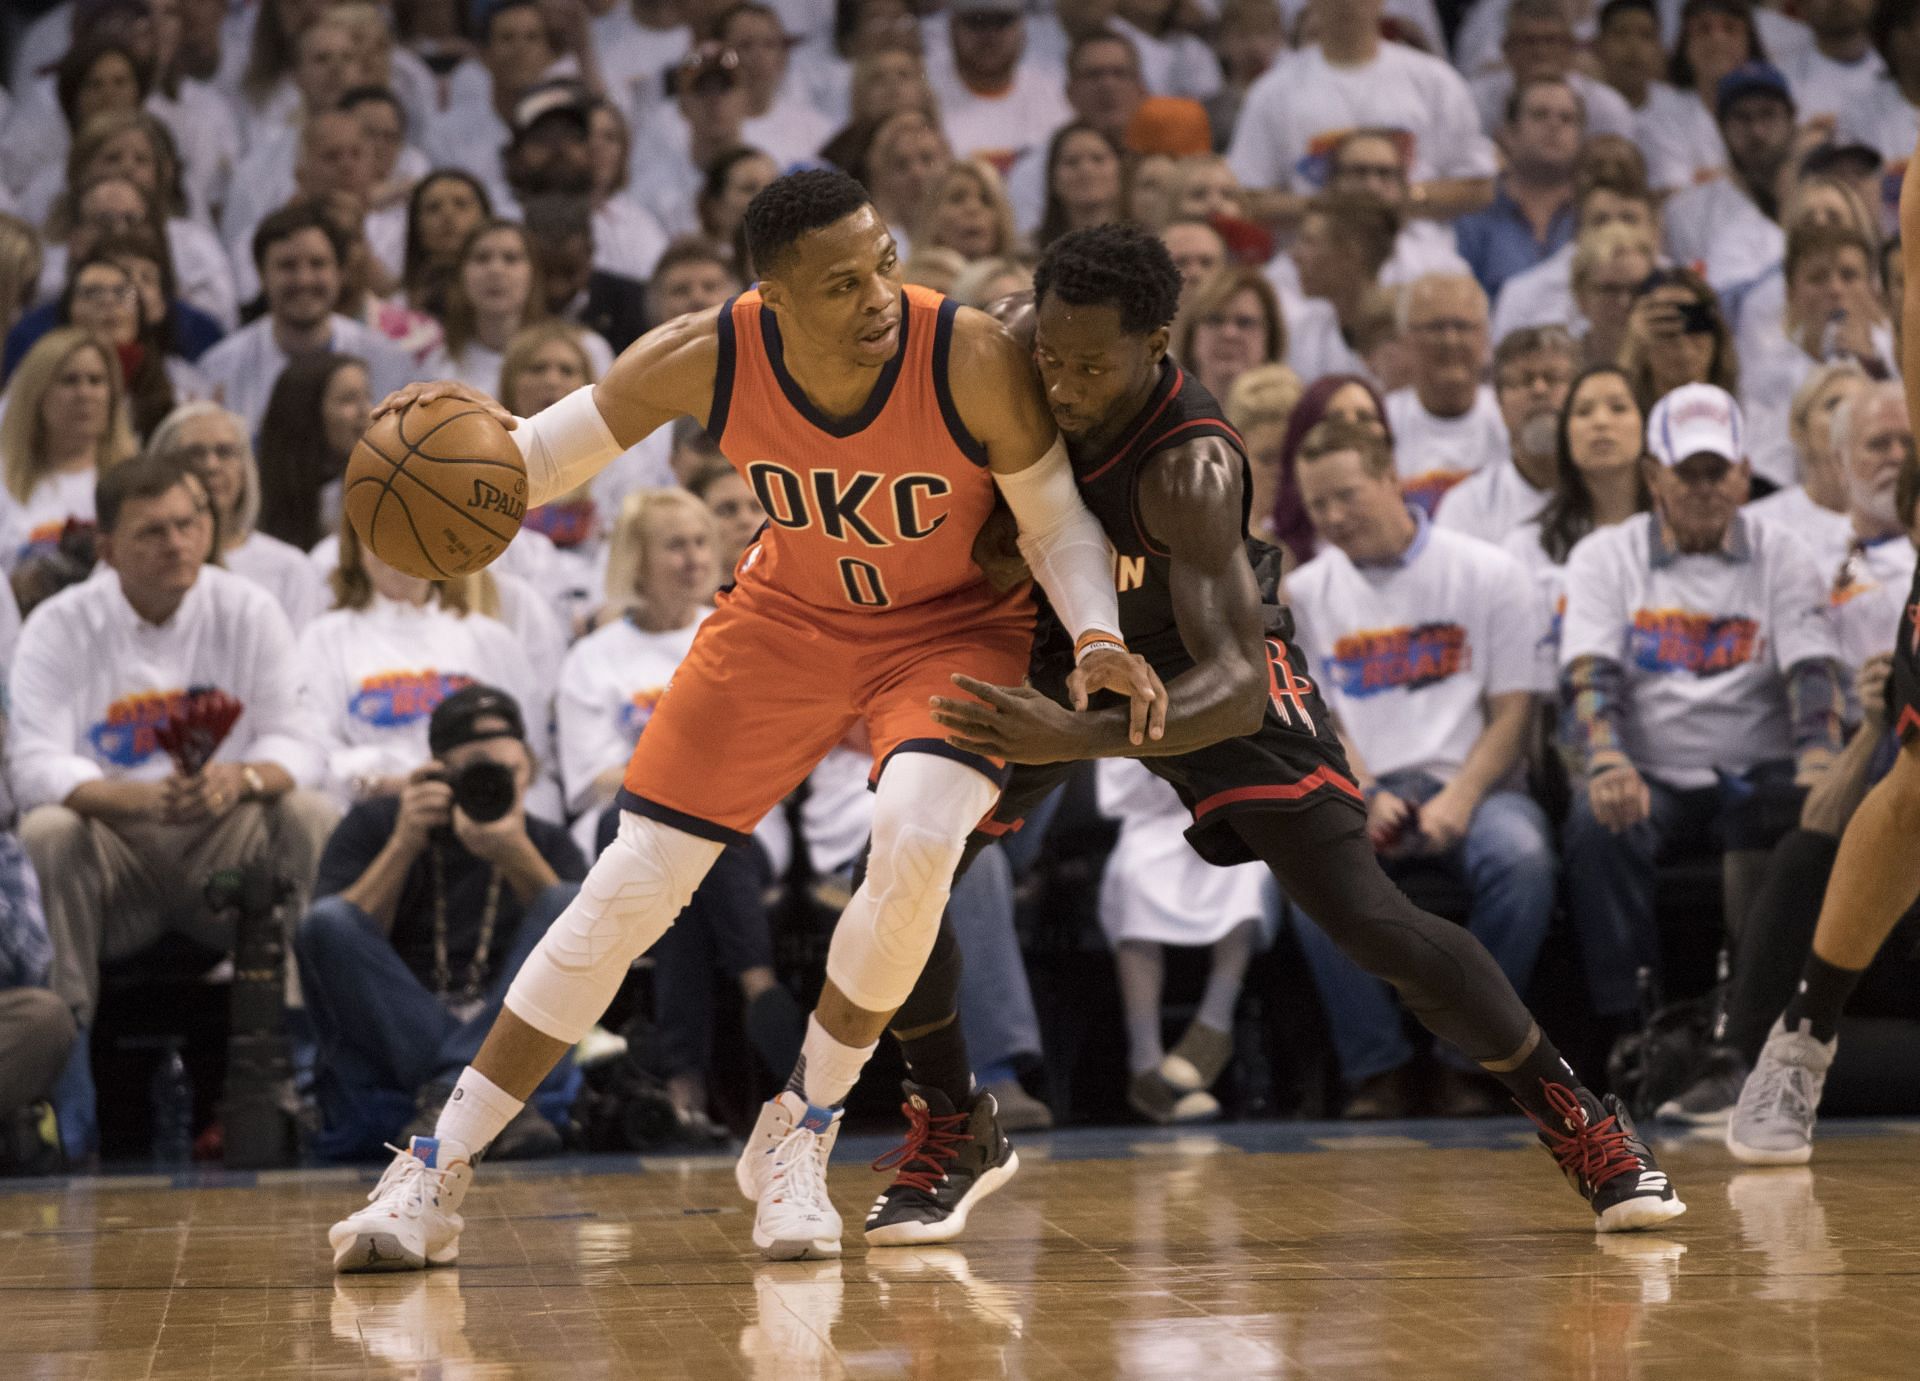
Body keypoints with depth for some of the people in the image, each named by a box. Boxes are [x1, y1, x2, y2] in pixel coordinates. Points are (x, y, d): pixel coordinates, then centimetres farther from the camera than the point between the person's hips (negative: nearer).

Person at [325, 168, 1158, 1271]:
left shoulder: (973, 360, -30)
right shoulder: (710, 358, -24)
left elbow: (1058, 521, -14)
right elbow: (540, 461, -12)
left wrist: (1098, 638, -32)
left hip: (954, 627, -2)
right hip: (790, 619, 2)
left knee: (916, 843, -31)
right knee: (628, 892, -2)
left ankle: (799, 1139, -7)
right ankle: (437, 1175, 8)